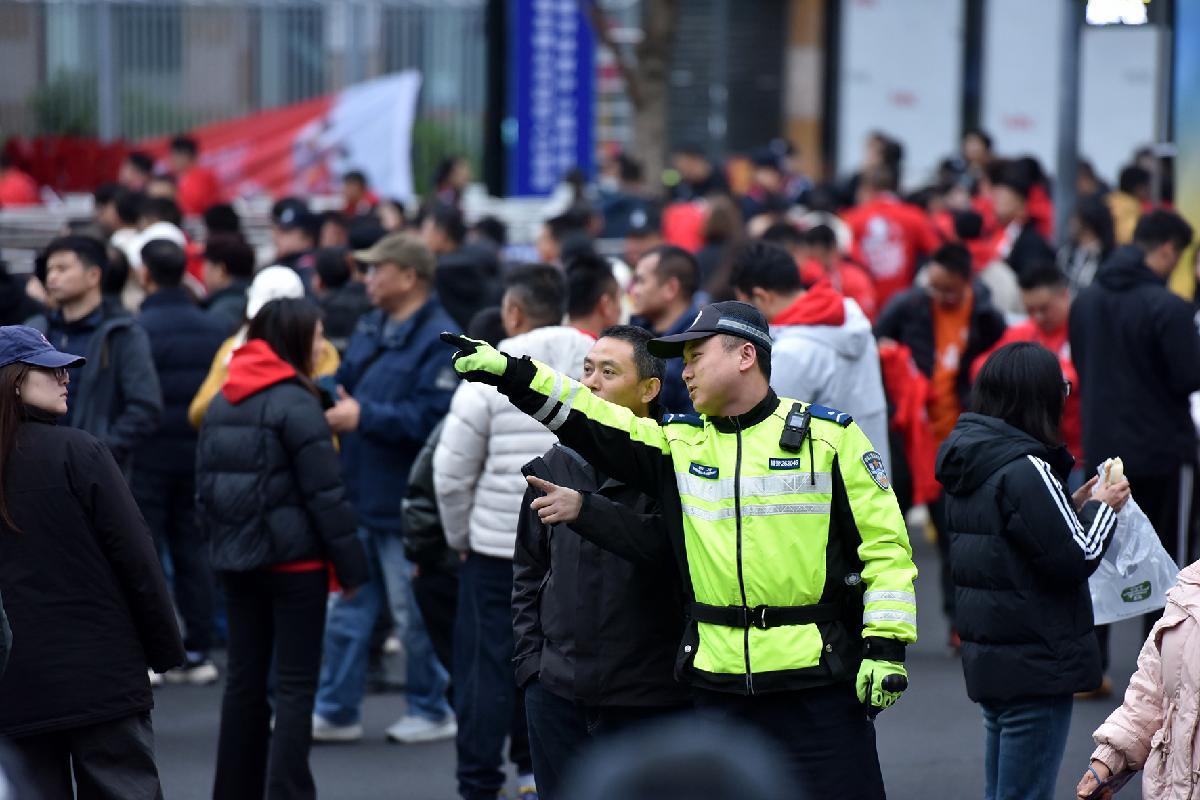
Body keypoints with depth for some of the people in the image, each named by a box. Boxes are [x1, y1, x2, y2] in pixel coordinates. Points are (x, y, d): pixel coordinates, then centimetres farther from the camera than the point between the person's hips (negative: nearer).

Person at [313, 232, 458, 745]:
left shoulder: (439, 340, -16)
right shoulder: (370, 328, 12)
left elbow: (431, 417, -25)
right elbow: (344, 382, 21)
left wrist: (365, 417, -24)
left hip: (404, 504, -8)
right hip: (360, 493, 9)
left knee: (414, 614, 4)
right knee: (346, 609, 11)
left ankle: (431, 711, 18)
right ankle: (336, 711, 18)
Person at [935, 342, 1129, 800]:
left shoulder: (968, 465, 8)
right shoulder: (1026, 470, -19)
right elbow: (1075, 559, -19)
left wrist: (1073, 505, 10)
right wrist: (1102, 507, -2)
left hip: (987, 658, 9)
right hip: (1036, 666, -9)